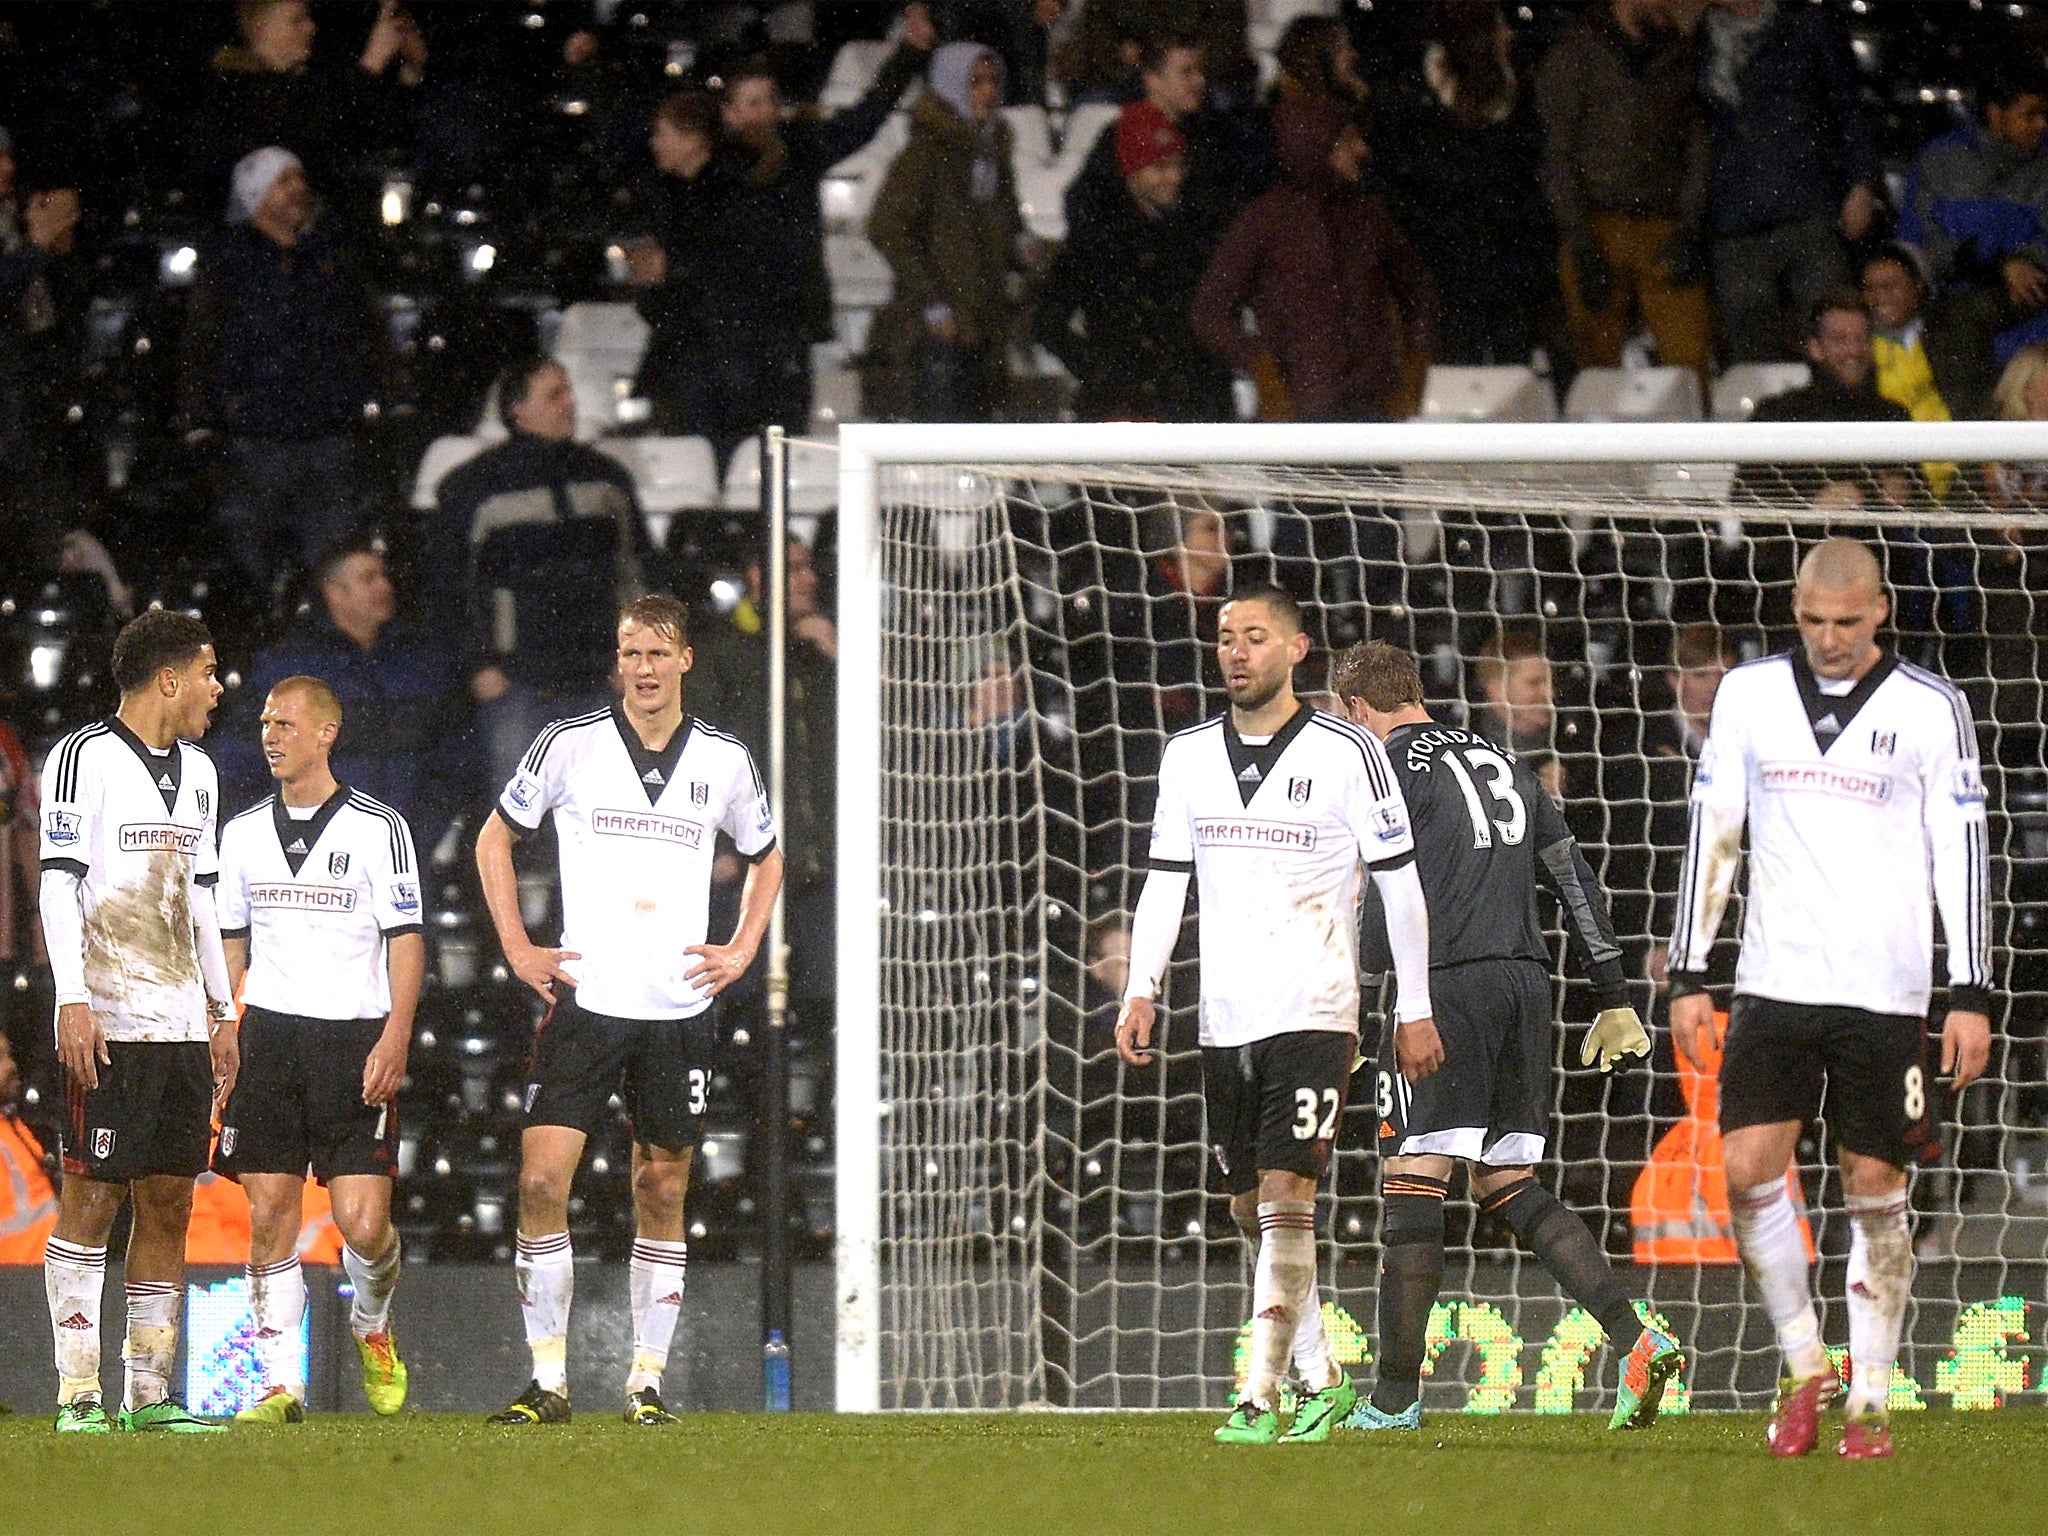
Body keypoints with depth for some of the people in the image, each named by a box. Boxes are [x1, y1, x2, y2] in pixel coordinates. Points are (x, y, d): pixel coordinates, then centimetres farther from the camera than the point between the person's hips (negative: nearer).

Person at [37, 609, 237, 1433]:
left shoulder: (196, 771, 18)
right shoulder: (86, 757, -6)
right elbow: (58, 884, -10)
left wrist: (222, 1011, 21)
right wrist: (74, 1001, -17)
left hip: (182, 1024, 8)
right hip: (108, 1022, -8)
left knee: (169, 1203, 5)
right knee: (93, 1198, -7)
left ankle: (149, 1393, 8)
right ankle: (78, 1394, -7)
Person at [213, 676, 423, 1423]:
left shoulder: (377, 828, 0)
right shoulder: (244, 832, 12)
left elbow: (406, 940, -1)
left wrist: (395, 1038, -12)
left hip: (356, 1039, -3)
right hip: (267, 1033, 3)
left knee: (363, 1222, -10)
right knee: (269, 1216, -3)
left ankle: (371, 1325, 21)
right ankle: (280, 1384, 2)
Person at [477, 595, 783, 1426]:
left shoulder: (724, 760, 6)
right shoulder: (570, 744, 0)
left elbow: (766, 858, 23)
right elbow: (495, 838, 12)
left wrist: (739, 952, 10)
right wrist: (518, 948, 4)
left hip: (679, 1007, 2)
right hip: (584, 1003, -2)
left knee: (663, 1193, 5)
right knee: (541, 1180, -11)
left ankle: (647, 1380, 14)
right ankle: (548, 1381, -5)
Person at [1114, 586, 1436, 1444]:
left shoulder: (1346, 754, -4)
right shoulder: (1188, 757, 10)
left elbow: (1399, 884, 0)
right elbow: (1165, 882, 15)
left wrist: (1415, 1009, -2)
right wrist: (1142, 992, 5)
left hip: (1313, 1013, -6)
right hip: (1224, 1019, 6)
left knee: (1285, 1200, -15)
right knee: (1250, 1212, 9)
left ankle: (1261, 1399, -17)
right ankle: (1321, 1382, 23)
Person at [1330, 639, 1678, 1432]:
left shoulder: (1390, 766, 0)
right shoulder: (1502, 763, 22)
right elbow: (1576, 880, 21)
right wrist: (1613, 1001, 22)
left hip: (1448, 983, -7)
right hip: (1526, 981, 7)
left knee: (1411, 1182, -4)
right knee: (1508, 1188, 12)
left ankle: (1395, 1398, -5)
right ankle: (1635, 1339, -4)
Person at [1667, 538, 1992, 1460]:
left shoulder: (1930, 709, -1)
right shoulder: (1749, 696, 6)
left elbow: (1963, 851, 1)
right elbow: (1712, 834, 10)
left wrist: (1972, 994, -4)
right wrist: (1689, 976, 7)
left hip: (1884, 992, -2)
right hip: (1774, 984, 2)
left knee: (1875, 1192, 0)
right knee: (1747, 1174, -9)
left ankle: (1869, 1401, 9)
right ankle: (1804, 1366, 9)